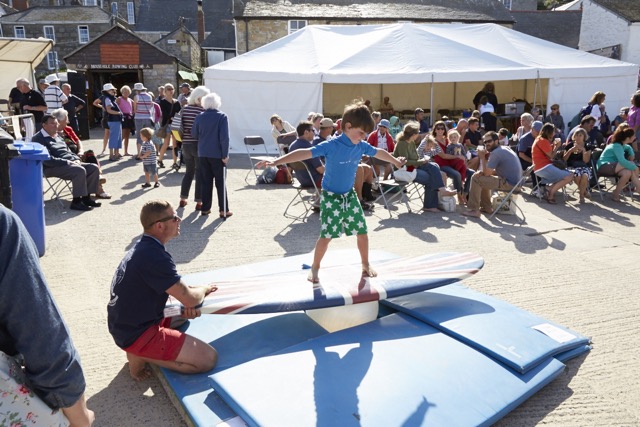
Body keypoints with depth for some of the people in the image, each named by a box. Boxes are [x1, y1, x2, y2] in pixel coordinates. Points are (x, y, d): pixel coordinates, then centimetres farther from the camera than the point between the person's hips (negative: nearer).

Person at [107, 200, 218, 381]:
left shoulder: (144, 246, 5)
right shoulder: (155, 256, -26)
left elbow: (174, 286, 14)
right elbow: (190, 298, -24)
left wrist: (188, 305, -5)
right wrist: (203, 289, -1)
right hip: (136, 334, -10)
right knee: (208, 358, -14)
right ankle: (141, 356, -6)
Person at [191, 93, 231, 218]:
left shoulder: (200, 117, 2)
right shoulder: (222, 117, -10)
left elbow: (194, 134, 9)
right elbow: (224, 137, -15)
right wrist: (225, 155, -10)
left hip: (202, 154, 4)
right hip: (217, 154, -4)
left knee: (205, 182, 12)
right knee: (221, 183, 4)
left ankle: (205, 208, 15)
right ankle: (224, 210, 5)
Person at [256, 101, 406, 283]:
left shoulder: (361, 146, -4)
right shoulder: (331, 146, -23)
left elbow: (379, 153, 16)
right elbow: (305, 153, -32)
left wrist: (396, 162, 33)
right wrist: (276, 161, -41)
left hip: (350, 195, 6)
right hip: (331, 197, -5)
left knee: (362, 231, 8)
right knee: (326, 235, -6)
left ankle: (365, 265, 30)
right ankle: (315, 268, 17)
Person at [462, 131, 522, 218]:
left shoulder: (496, 153, -16)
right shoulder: (504, 148, 15)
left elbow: (486, 173, -15)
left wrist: (482, 158, -5)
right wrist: (483, 172, 1)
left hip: (509, 184, -10)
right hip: (514, 182, 10)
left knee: (475, 178, -10)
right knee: (482, 178, 25)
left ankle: (473, 210, -7)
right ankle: (486, 207, 25)